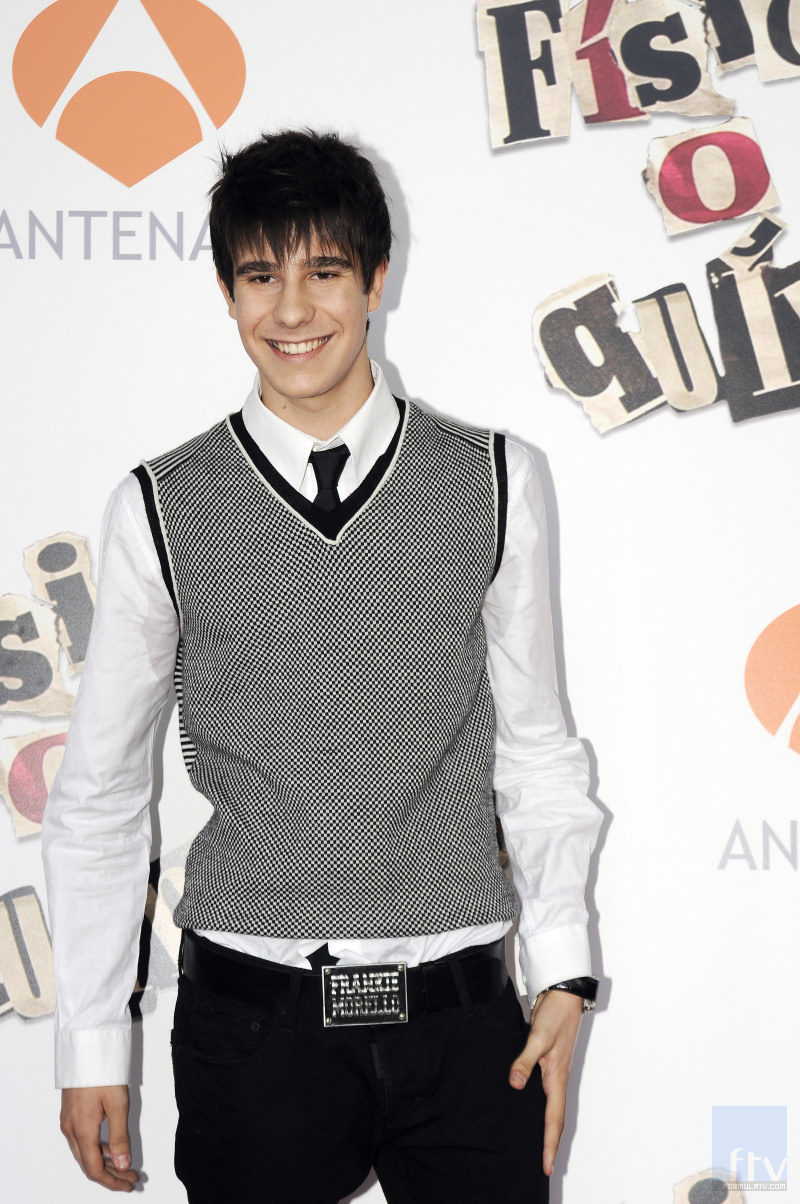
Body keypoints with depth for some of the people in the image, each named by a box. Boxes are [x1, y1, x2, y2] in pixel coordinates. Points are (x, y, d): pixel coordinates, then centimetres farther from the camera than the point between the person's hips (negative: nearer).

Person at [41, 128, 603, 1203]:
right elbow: (98, 789, 6)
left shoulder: (495, 483, 3)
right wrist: (91, 1040, 6)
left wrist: (565, 974, 1)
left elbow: (535, 743, 8)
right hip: (253, 1024, -1)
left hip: (461, 1018, 1)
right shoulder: (159, 510, 0)